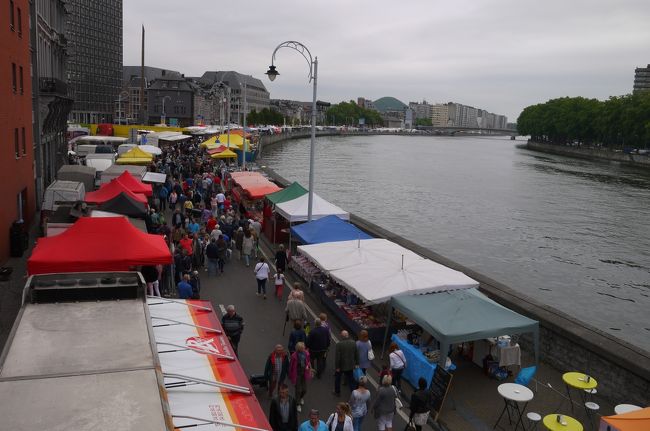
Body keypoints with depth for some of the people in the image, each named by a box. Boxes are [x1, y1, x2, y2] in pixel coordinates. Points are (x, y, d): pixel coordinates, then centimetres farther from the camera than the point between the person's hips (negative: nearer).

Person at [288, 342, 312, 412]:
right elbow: (291, 365, -10)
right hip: (297, 374, -4)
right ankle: (298, 404, 25)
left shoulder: (306, 353, -10)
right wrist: (290, 375, -2)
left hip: (304, 374, 4)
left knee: (304, 389, 13)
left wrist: (308, 366, -12)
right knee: (298, 390, 5)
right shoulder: (294, 355, -22)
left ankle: (301, 397, 48)